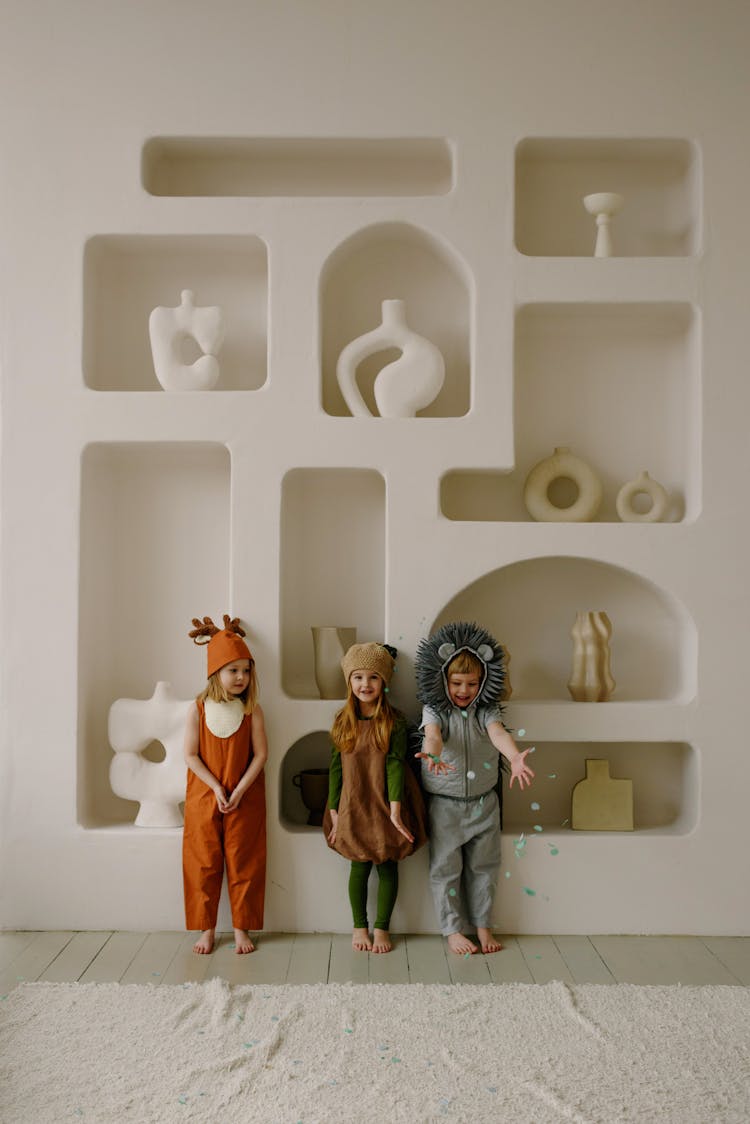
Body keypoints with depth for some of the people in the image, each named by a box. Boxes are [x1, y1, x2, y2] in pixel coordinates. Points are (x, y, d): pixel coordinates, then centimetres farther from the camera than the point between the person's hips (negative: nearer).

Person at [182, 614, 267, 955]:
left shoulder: (252, 710, -4)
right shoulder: (198, 709, -5)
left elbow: (260, 754, -5)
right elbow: (191, 754, -6)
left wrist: (239, 791, -14)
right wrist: (216, 787, -14)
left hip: (245, 800, 0)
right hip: (203, 798, 0)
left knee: (243, 863, 5)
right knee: (204, 863, 7)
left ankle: (242, 928, 18)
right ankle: (207, 929, 20)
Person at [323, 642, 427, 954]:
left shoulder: (394, 720, -7)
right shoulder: (342, 721, -1)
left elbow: (395, 764, -12)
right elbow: (335, 768, 2)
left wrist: (395, 810, -19)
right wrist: (334, 813, 0)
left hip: (385, 808, -1)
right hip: (353, 808, 1)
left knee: (388, 867, 9)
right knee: (359, 867, 10)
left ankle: (382, 928, 26)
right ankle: (359, 926, 28)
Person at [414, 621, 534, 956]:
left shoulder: (486, 711, -2)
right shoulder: (434, 710, -8)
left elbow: (498, 733, -23)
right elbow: (433, 734, -30)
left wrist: (514, 756, -45)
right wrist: (432, 754, -54)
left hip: (483, 802, 2)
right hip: (445, 803, -2)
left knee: (483, 866, 13)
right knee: (446, 868, 6)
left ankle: (483, 926, 29)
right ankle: (453, 931, 20)